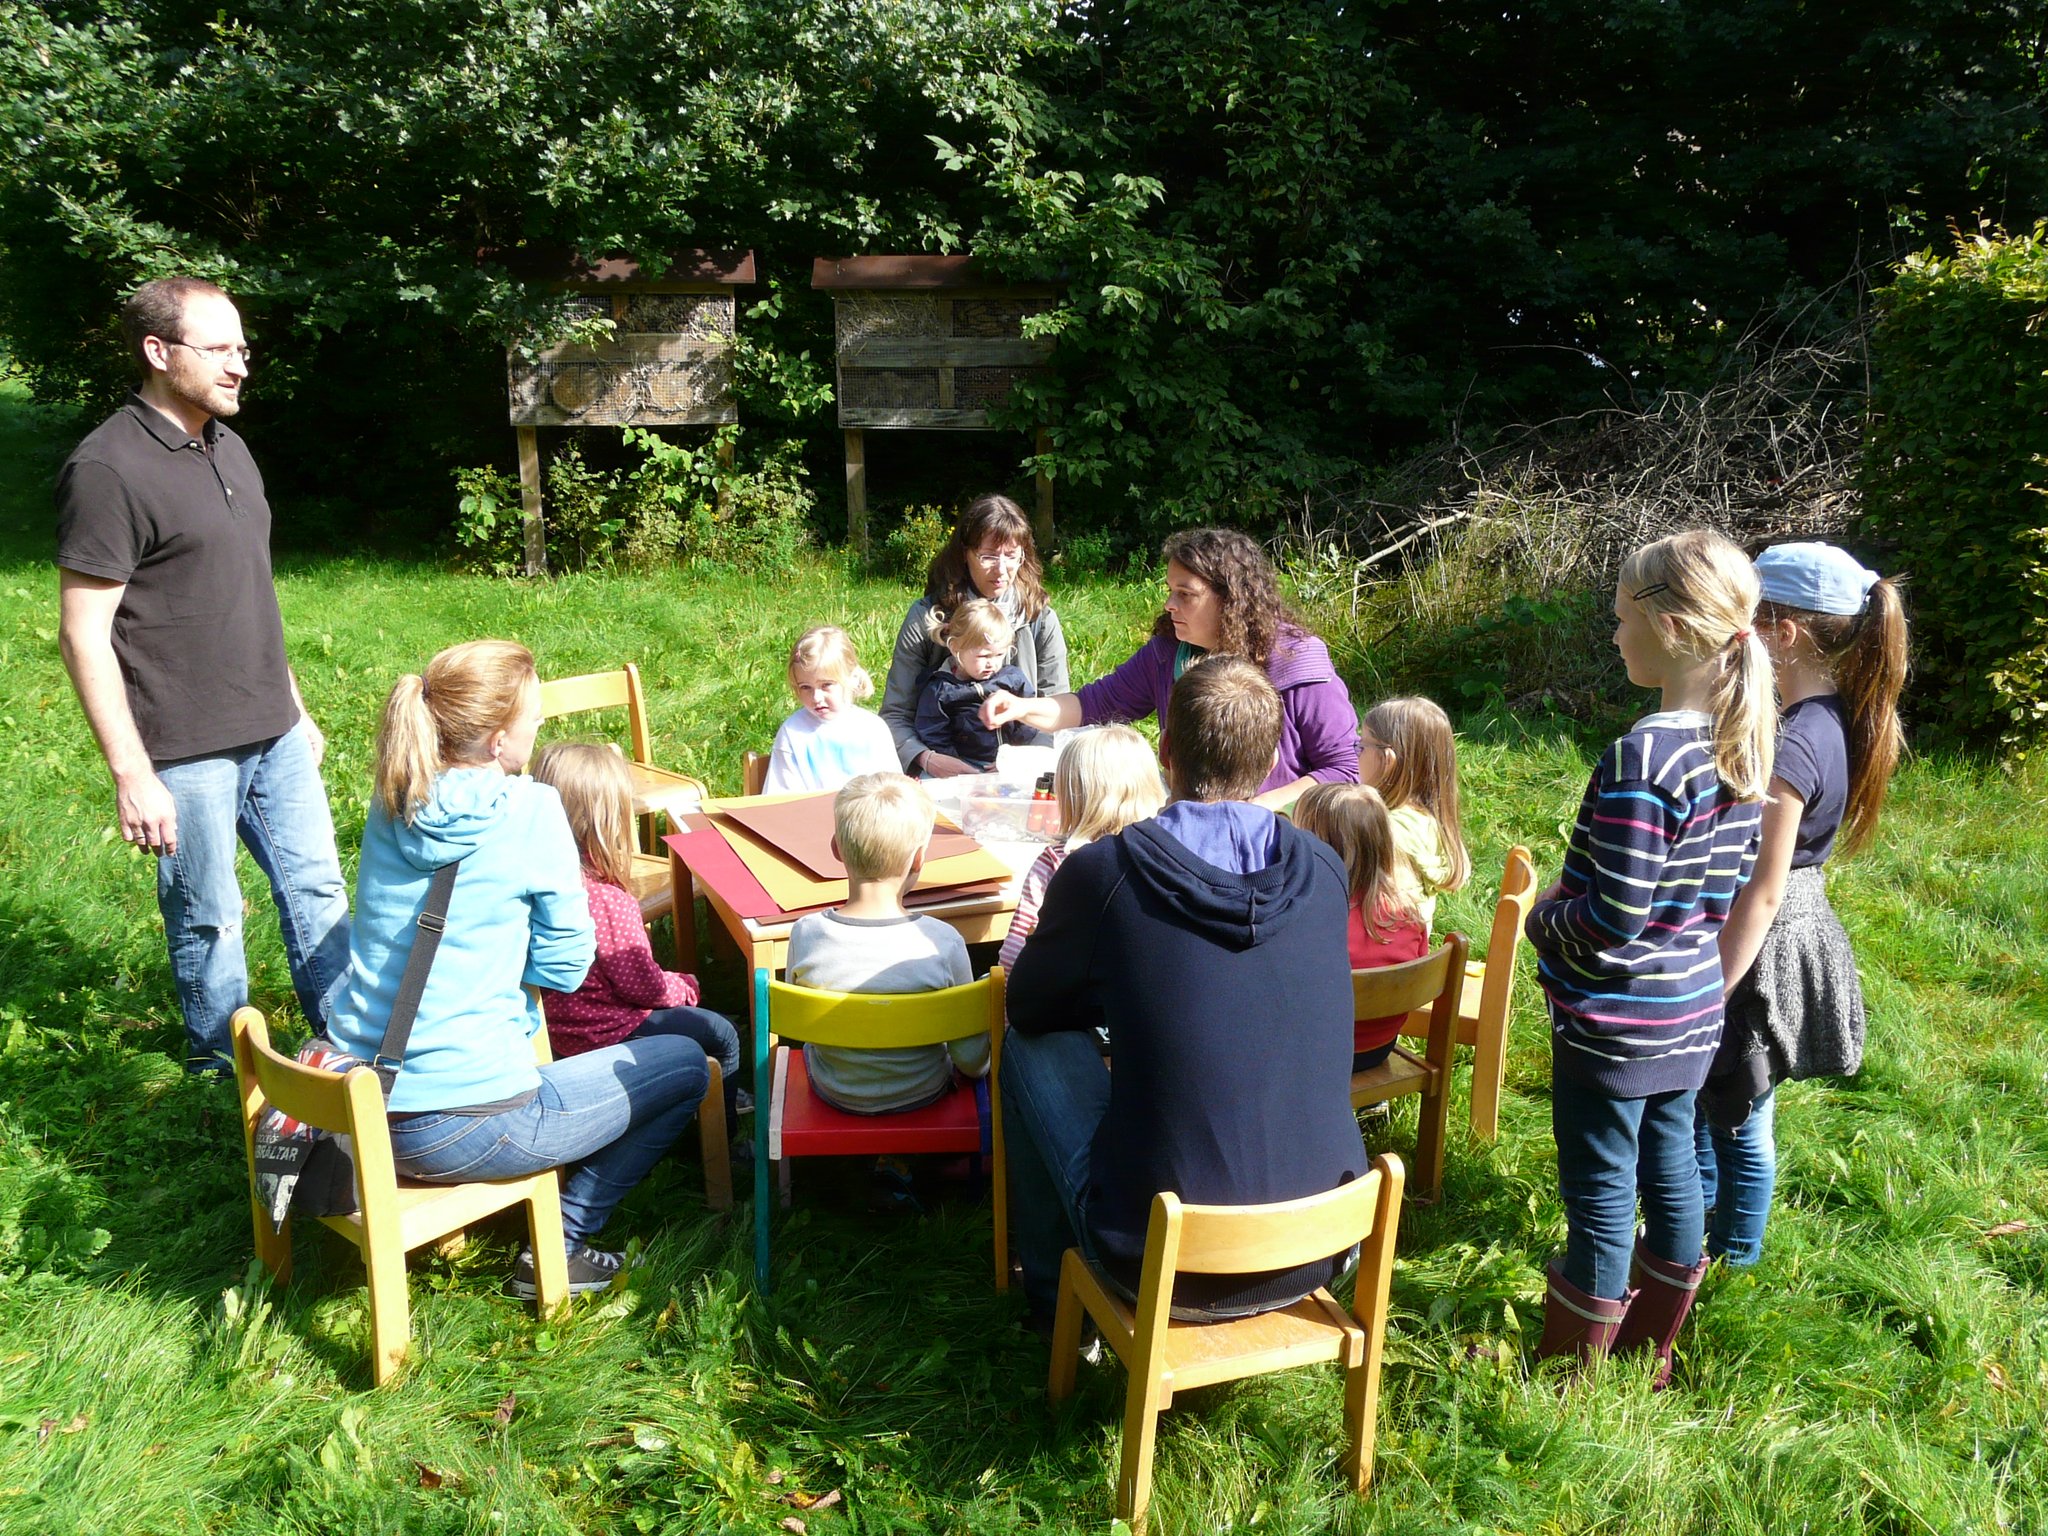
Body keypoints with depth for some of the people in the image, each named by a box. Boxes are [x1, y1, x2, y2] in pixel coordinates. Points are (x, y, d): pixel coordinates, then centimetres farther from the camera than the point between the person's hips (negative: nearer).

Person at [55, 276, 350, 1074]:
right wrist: (131, 774, -19)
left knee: (317, 887, 13)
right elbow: (83, 634, -16)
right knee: (208, 917, 8)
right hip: (187, 752, -7)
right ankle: (221, 1057, 28)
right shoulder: (108, 468, -15)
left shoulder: (228, 448, 10)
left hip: (275, 735, 7)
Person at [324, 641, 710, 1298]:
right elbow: (564, 968, -9)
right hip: (459, 1129, -8)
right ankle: (559, 1245, 13)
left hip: (356, 1106, 8)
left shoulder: (393, 802, 3)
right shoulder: (530, 811, -16)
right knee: (687, 1065, 10)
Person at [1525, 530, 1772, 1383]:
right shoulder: (1742, 751, 1)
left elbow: (1612, 918, -24)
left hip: (1616, 1018, -8)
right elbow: (1725, 896, 10)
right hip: (1692, 1011, 8)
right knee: (1669, 1174, 19)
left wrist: (1544, 916, -7)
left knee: (1600, 1197, 4)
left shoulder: (1643, 755, -26)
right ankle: (1649, 1360, 37)